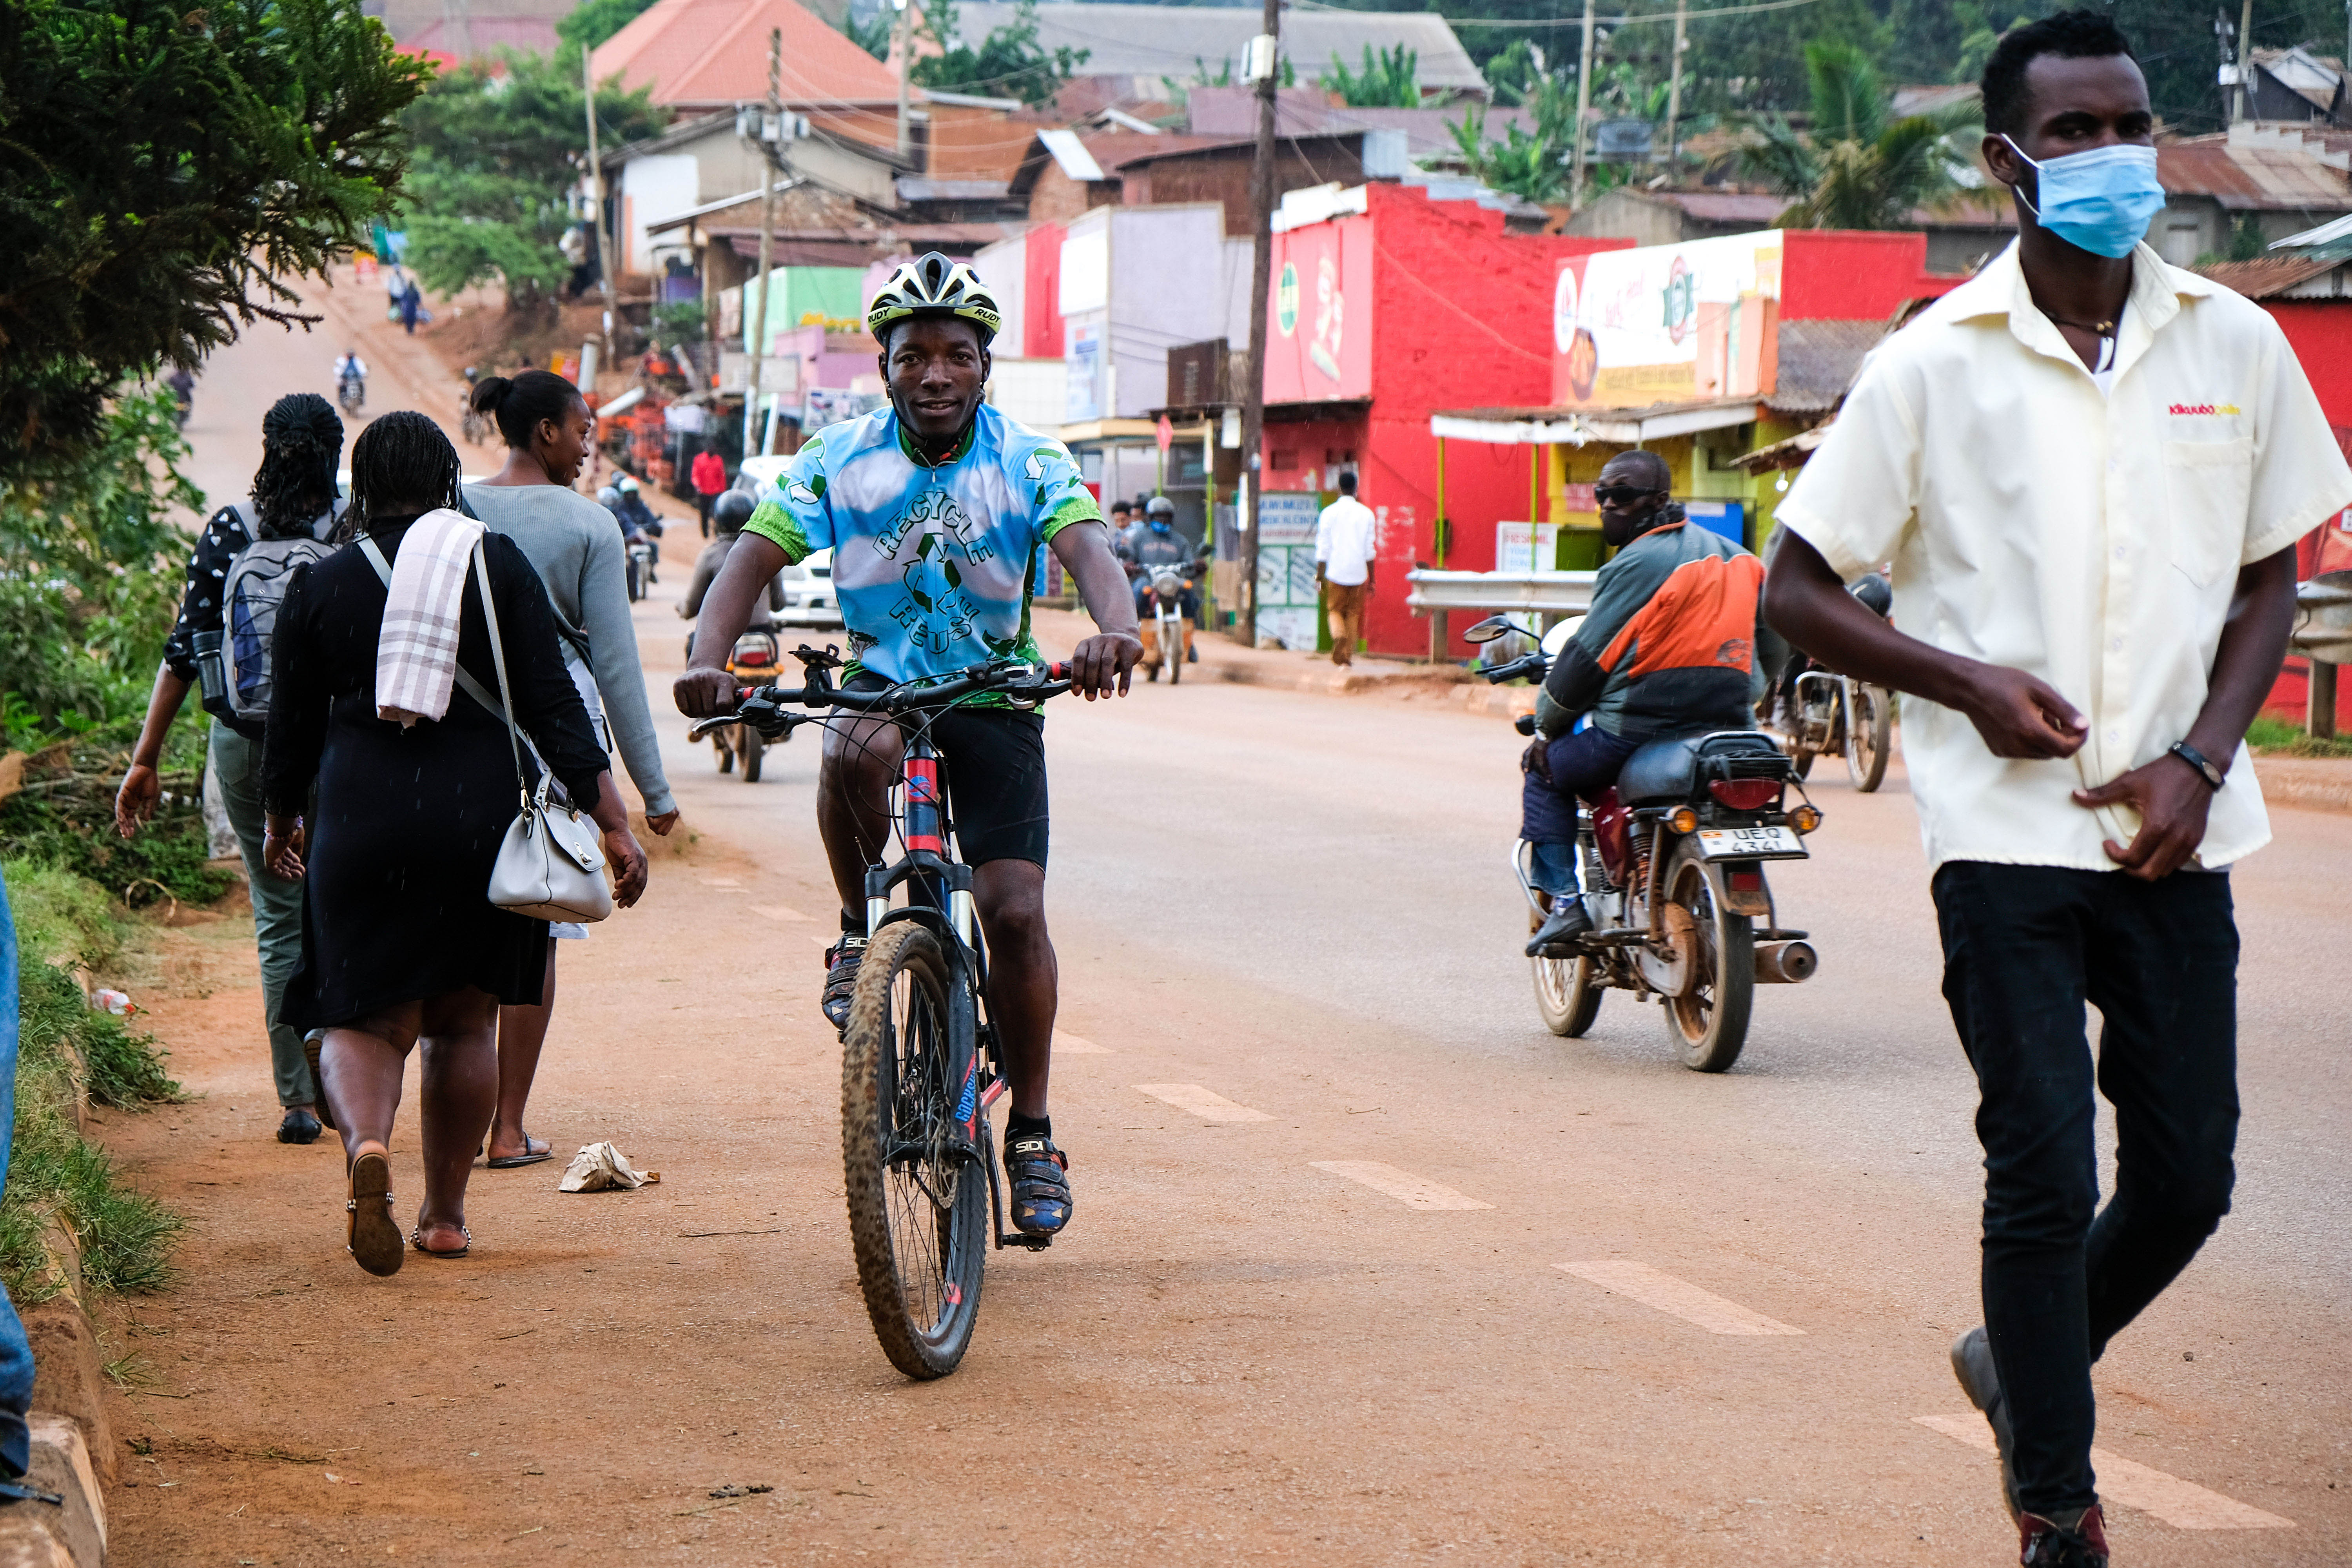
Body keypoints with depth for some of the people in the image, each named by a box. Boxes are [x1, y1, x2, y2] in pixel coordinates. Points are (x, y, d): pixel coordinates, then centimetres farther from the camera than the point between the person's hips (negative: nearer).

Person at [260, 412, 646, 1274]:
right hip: (479, 820, 0)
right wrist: (614, 824, -3)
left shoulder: (320, 586, 4)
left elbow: (292, 731, 10)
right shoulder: (497, 566, 1)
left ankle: (365, 1143, -27)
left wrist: (282, 826, 28)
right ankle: (445, 1213, 19)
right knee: (462, 1022, 14)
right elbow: (553, 707, -4)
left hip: (360, 821, 0)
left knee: (365, 1016, 4)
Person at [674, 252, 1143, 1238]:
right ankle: (863, 932, -10)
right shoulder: (840, 459, -7)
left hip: (995, 697, 0)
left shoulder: (1028, 461, -11)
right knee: (854, 753, -37)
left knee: (1015, 910, -12)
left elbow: (1086, 547, -28)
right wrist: (709, 659, -35)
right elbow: (754, 556, -15)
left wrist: (1116, 630, -51)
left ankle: (1032, 1134, 4)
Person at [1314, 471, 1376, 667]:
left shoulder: (1329, 513, -4)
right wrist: (1372, 580, 10)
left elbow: (1323, 548, -3)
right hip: (1358, 573, 1)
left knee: (1335, 610, 10)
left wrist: (1319, 576, 4)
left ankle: (1339, 636, -21)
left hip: (1336, 572, -1)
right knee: (1354, 614, 12)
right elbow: (1370, 550, 3)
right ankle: (1349, 654, 8)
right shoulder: (1366, 514, 0)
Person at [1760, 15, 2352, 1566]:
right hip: (2007, 834, -3)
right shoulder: (1935, 365, -3)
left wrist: (2197, 761, -2)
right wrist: (1970, 684, -12)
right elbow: (1800, 588, 2)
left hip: (2175, 835, 3)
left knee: (2188, 1176, 6)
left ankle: (2025, 1366, 34)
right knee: (2046, 1178, -5)